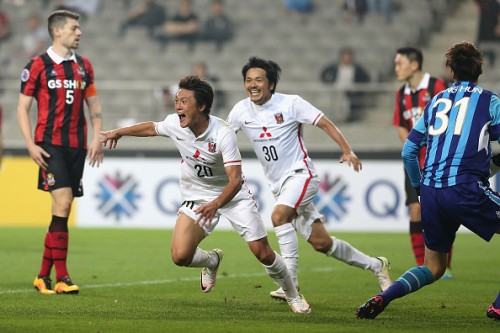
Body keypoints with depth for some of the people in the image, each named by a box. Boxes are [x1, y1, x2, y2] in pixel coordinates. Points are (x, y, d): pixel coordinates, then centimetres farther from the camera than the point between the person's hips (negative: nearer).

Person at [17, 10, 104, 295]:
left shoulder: (84, 66, 13)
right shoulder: (38, 66, -2)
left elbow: (94, 105, 19)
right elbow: (23, 107, -1)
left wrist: (97, 138, 5)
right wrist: (31, 145, -10)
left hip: (77, 146, 5)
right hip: (50, 143, -5)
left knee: (63, 211, 5)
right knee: (63, 202, -17)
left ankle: (44, 275, 14)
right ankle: (61, 277, -16)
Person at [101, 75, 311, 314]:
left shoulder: (223, 134, -29)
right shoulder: (174, 124, -15)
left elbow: (235, 180, -34)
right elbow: (152, 128, 10)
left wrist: (215, 204, -51)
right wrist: (118, 132, 22)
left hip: (232, 194, -3)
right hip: (197, 196, 3)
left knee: (263, 253, -8)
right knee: (180, 256, -15)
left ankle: (292, 295, 20)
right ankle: (212, 261, 22)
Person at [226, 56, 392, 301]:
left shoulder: (290, 103, -10)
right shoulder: (241, 111, 2)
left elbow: (325, 123, -8)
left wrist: (347, 151, -19)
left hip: (300, 174, -5)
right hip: (278, 184, 5)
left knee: (279, 216, -31)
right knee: (320, 242, 4)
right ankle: (375, 265, 23)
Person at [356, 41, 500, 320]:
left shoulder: (436, 100, 18)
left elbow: (408, 152, 18)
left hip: (430, 190, 6)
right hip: (466, 189, -5)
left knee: (433, 268, 18)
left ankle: (382, 298, -3)